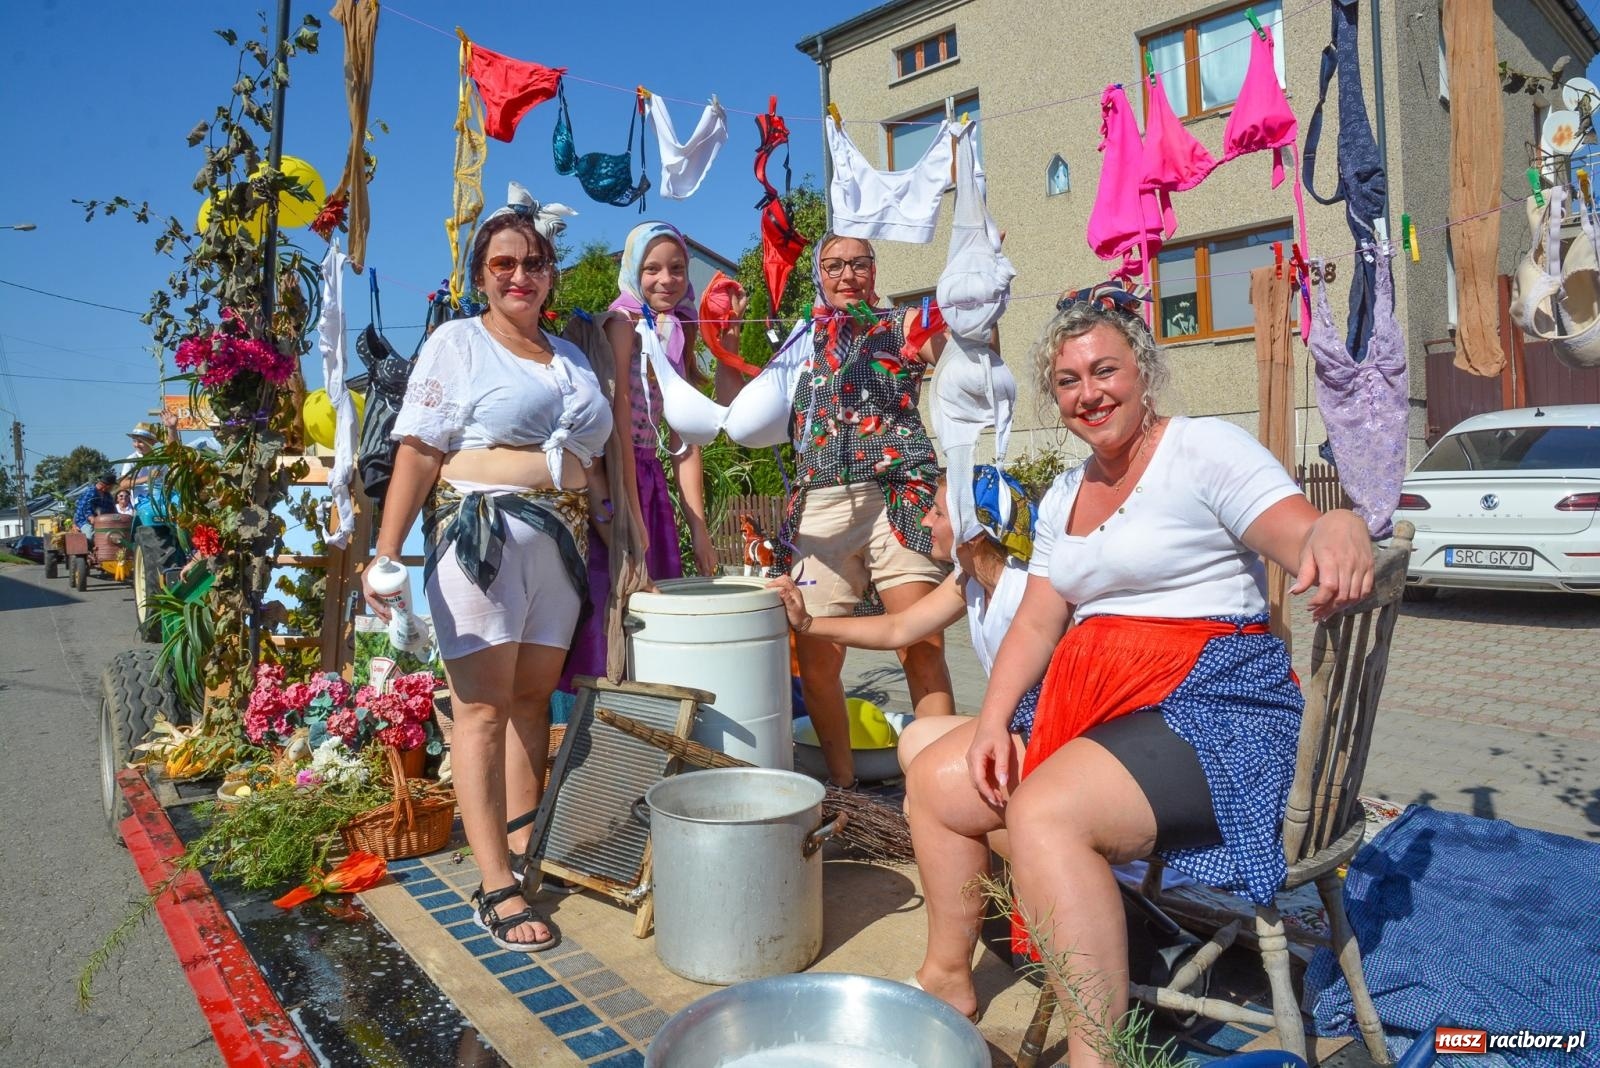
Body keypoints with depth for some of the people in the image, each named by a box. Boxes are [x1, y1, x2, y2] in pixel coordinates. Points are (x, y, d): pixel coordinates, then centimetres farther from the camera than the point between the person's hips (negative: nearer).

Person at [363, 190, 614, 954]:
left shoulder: (571, 358, 19)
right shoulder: (455, 343, 4)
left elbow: (593, 460, 20)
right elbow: (418, 453, -5)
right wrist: (385, 553, -14)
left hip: (562, 546, 5)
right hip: (480, 537, -5)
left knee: (532, 699, 7)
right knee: (484, 706, -5)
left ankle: (525, 850, 18)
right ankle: (495, 888, -1)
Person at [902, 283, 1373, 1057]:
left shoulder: (1205, 450, -5)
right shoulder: (1064, 496, 16)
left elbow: (1303, 536, -20)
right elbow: (1036, 622, 12)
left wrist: (1336, 530, -45)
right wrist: (992, 721, -3)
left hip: (1212, 707, -8)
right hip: (1089, 704, 8)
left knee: (1044, 813, -31)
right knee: (935, 780, 2)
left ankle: (1096, 1051, -17)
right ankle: (947, 979, 19)